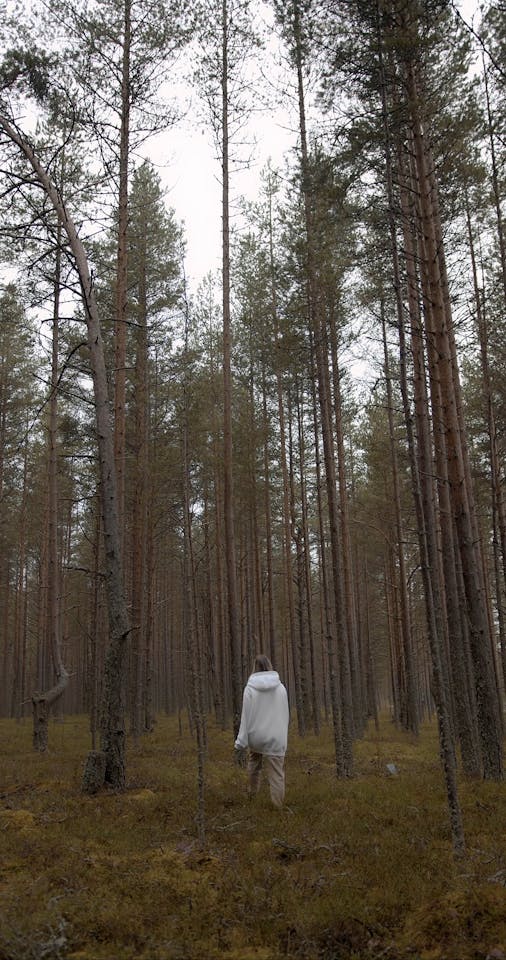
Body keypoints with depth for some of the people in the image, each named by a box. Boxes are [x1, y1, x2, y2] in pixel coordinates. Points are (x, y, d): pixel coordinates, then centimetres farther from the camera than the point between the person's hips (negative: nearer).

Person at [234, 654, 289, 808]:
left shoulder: (250, 688, -8)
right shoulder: (281, 687, -2)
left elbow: (246, 717, -8)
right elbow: (285, 715, 4)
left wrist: (241, 744, -4)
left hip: (256, 737, 1)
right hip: (275, 739, -1)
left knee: (254, 763, 29)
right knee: (276, 777, 3)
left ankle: (252, 793, 41)